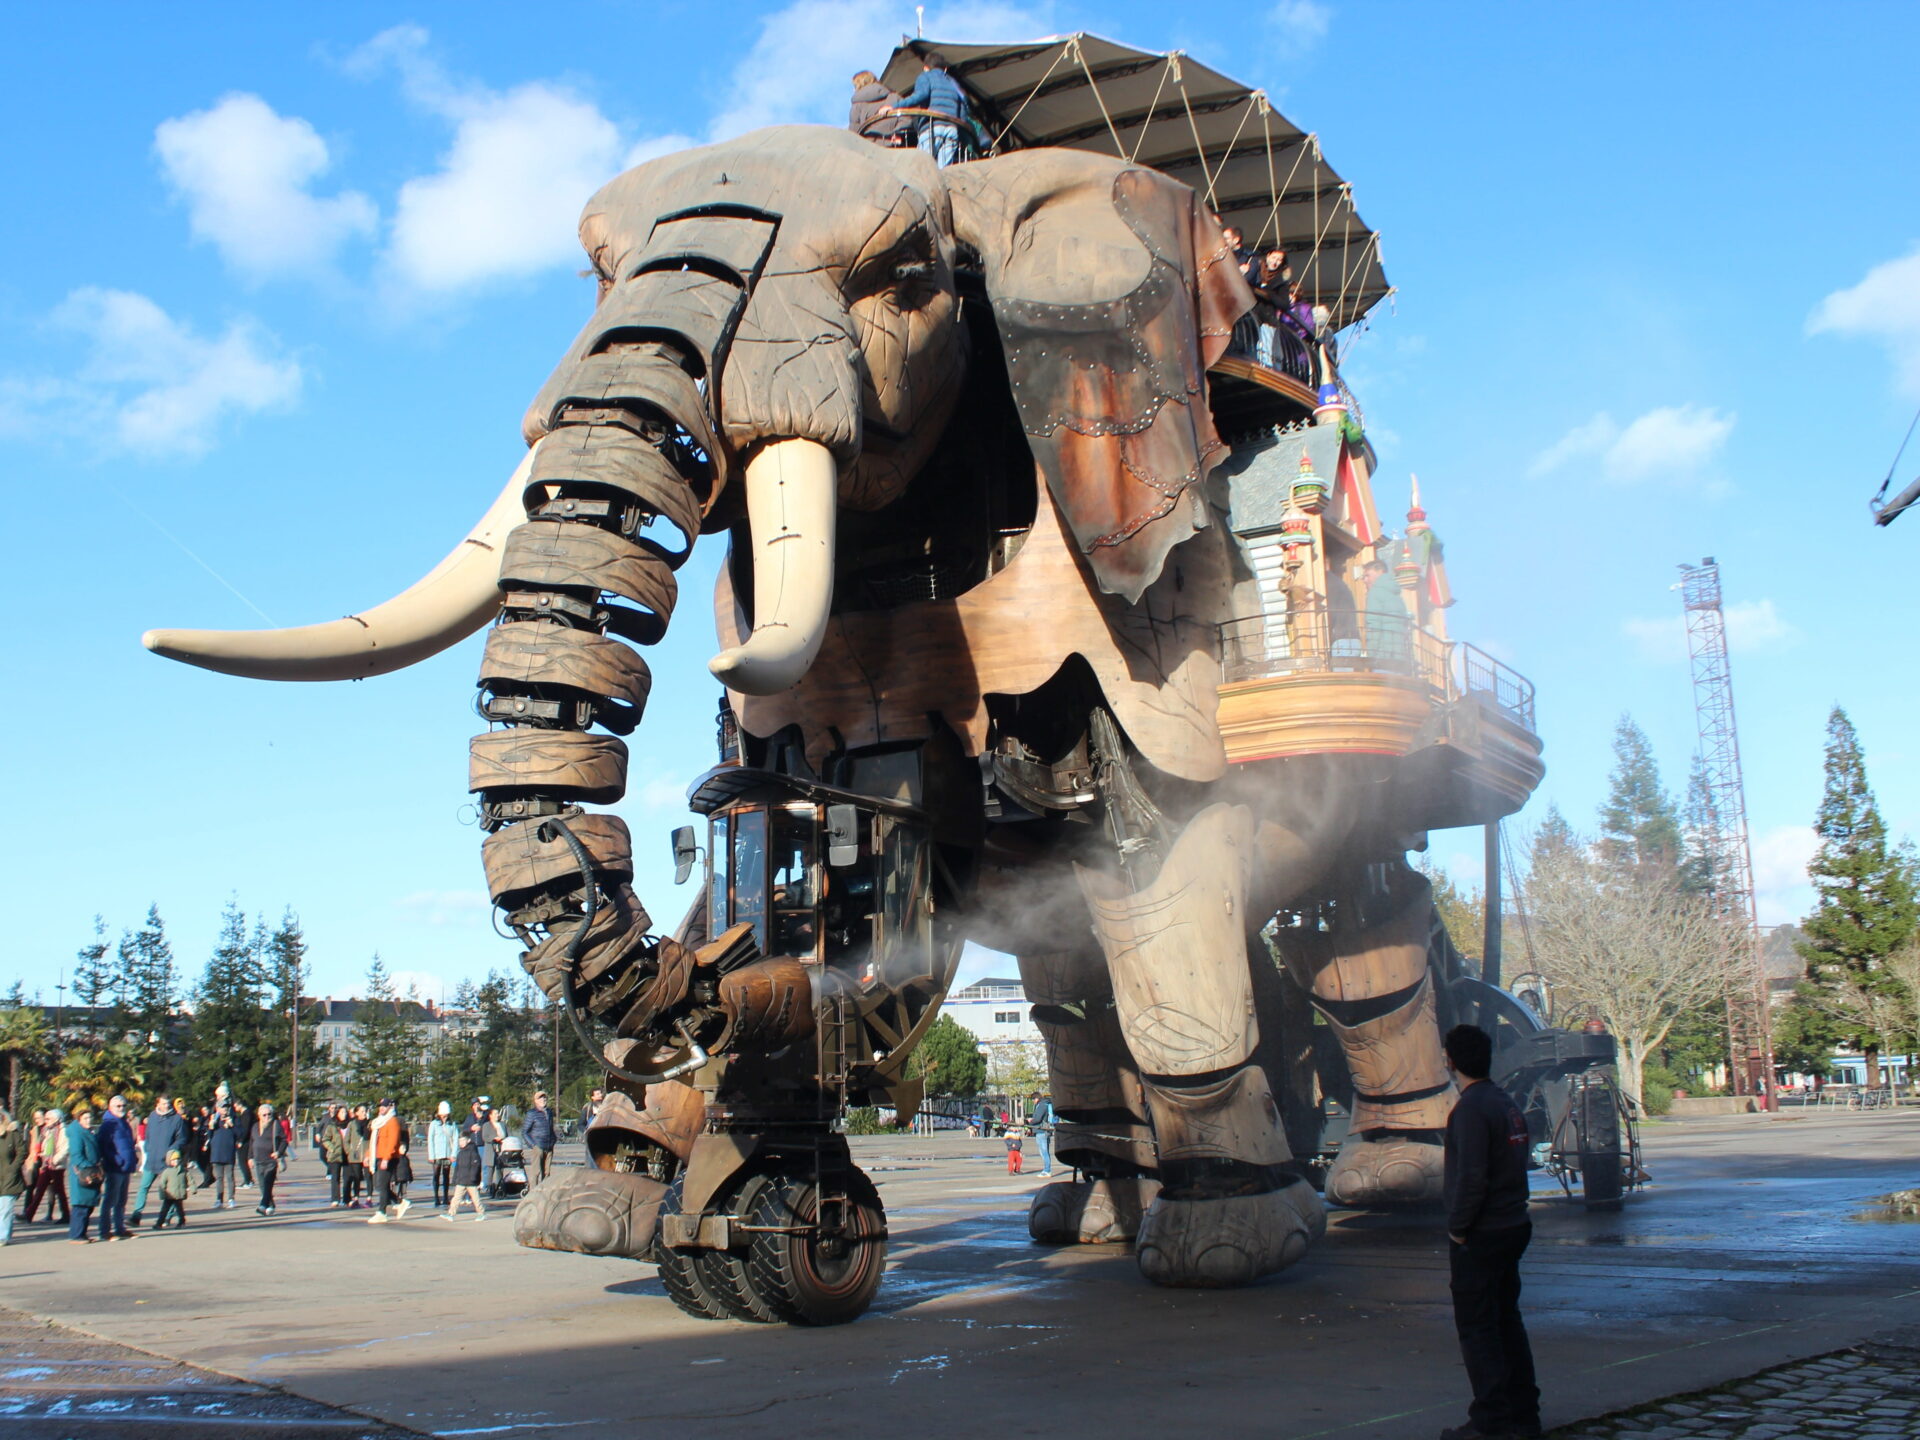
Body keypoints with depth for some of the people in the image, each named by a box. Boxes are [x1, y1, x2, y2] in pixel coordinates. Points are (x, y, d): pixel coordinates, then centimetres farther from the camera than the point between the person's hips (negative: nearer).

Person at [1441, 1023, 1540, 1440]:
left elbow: (1472, 1176, -23)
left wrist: (1457, 1227, -13)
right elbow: (1516, 1163, 15)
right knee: (1506, 1320, 15)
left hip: (1481, 1234, -9)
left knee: (1476, 1326, -2)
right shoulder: (1507, 1104, 12)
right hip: (1514, 1226, 9)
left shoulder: (1472, 1108, -17)